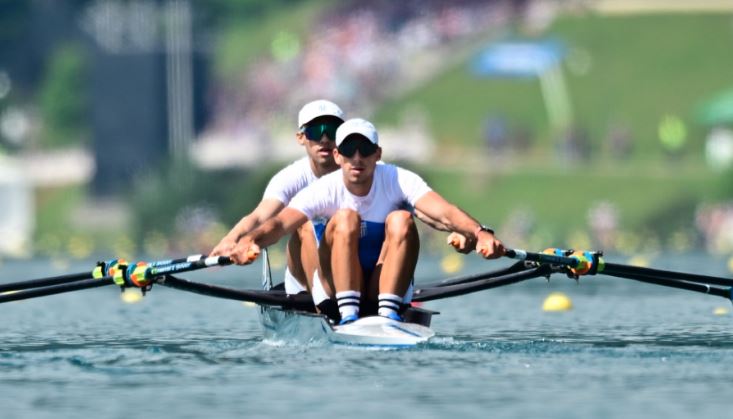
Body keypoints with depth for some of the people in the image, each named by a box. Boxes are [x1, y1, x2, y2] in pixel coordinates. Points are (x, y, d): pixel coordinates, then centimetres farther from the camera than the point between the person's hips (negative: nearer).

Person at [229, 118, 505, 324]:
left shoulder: (398, 181, -9)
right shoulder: (325, 191, -11)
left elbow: (444, 213, -25)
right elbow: (281, 223, -27)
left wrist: (479, 233, -46)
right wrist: (251, 240, -51)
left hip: (388, 285, 1)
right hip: (340, 286, -1)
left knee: (400, 220, -24)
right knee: (346, 218, -25)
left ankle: (388, 312, -34)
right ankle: (348, 315, -36)